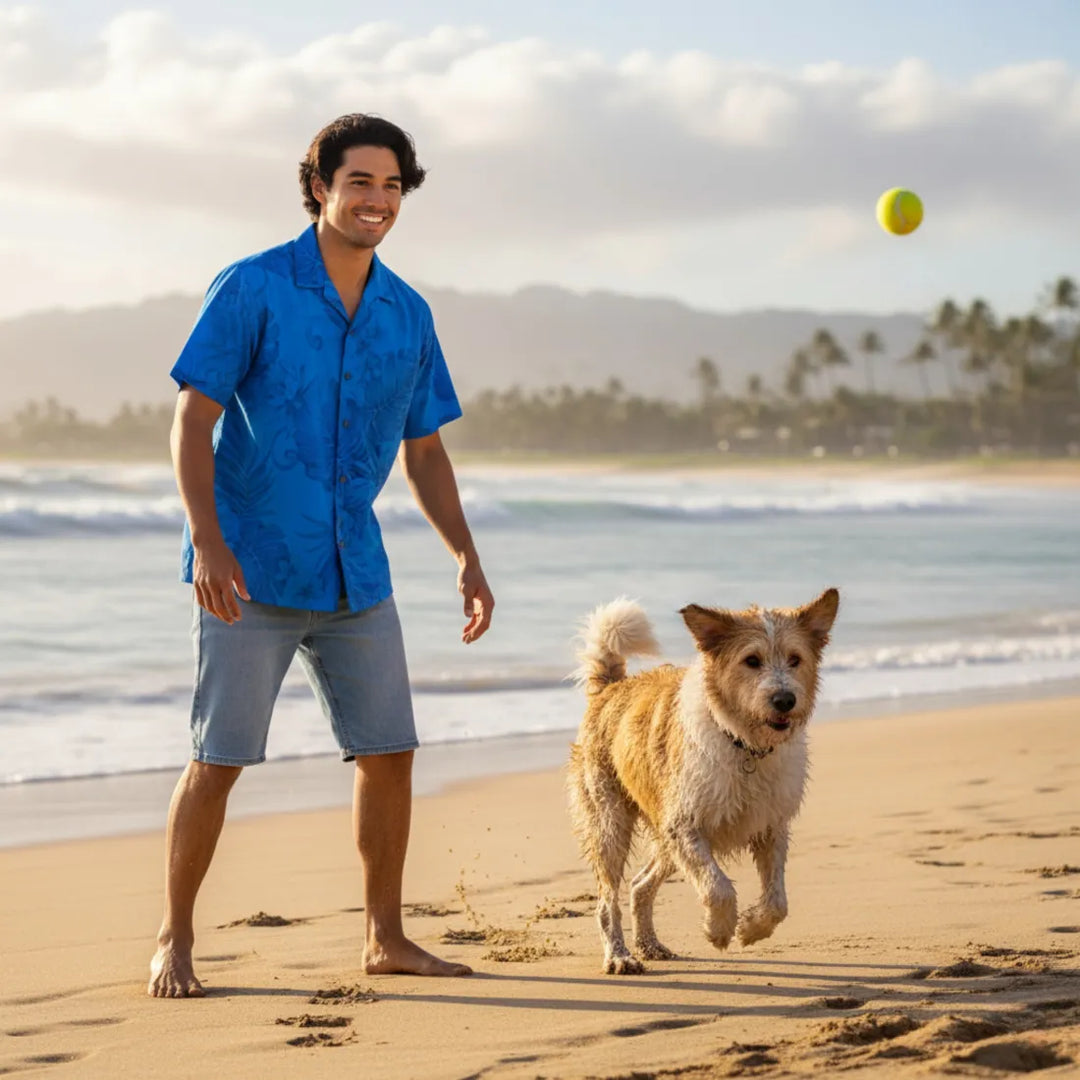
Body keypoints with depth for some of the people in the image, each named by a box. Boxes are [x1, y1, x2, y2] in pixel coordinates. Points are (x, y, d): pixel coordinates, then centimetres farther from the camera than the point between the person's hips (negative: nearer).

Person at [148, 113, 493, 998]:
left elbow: (424, 451, 14)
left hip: (355, 574, 5)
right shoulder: (252, 289, -8)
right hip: (250, 570, -5)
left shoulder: (407, 314, 7)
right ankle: (175, 942, 11)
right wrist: (207, 541, -23)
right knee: (218, 760, -3)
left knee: (389, 753, 5)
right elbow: (193, 420, -11)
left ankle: (386, 937, 19)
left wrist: (467, 557, 5)